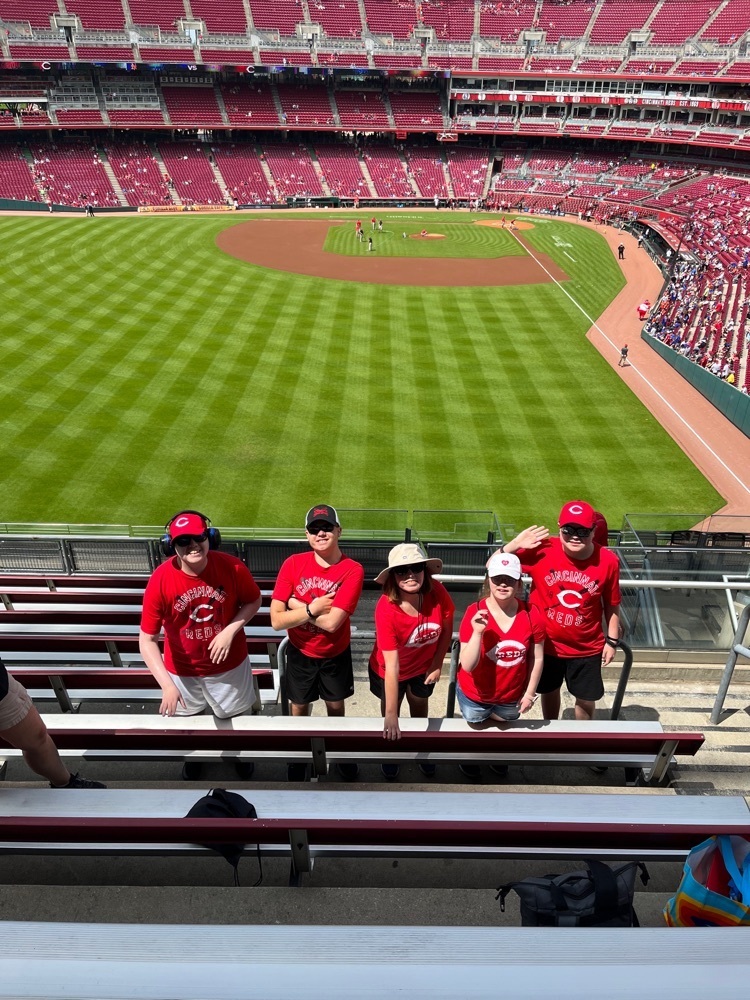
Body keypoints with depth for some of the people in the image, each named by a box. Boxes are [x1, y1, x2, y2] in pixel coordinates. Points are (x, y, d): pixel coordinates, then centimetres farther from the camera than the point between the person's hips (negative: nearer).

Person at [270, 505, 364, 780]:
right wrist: (313, 608, -28)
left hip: (336, 654, -1)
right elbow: (277, 620, -21)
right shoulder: (293, 564, -18)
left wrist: (297, 605, -23)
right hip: (300, 653, 1)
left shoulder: (352, 570, -23)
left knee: (336, 706, 22)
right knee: (299, 708, 21)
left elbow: (332, 622, -32)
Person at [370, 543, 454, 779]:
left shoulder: (437, 592, -30)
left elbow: (446, 629, -9)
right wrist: (391, 715, -37)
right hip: (389, 670, -3)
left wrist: (437, 665, -4)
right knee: (390, 714, 21)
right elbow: (392, 664, -38)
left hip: (424, 666, 3)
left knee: (420, 710, 28)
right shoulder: (386, 609, -38)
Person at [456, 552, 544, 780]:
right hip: (475, 694, -2)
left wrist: (529, 693, -3)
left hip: (511, 696, 2)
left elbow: (537, 659, -7)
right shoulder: (475, 613, -28)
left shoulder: (532, 615, -21)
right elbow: (467, 665, -30)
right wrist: (477, 632, -42)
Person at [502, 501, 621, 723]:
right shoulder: (541, 550, -22)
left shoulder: (608, 561, -17)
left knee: (586, 699, 17)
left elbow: (612, 605, -2)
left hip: (587, 647, 0)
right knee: (549, 691, 24)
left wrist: (612, 640, 2)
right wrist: (515, 544, -32)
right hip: (546, 643, 0)